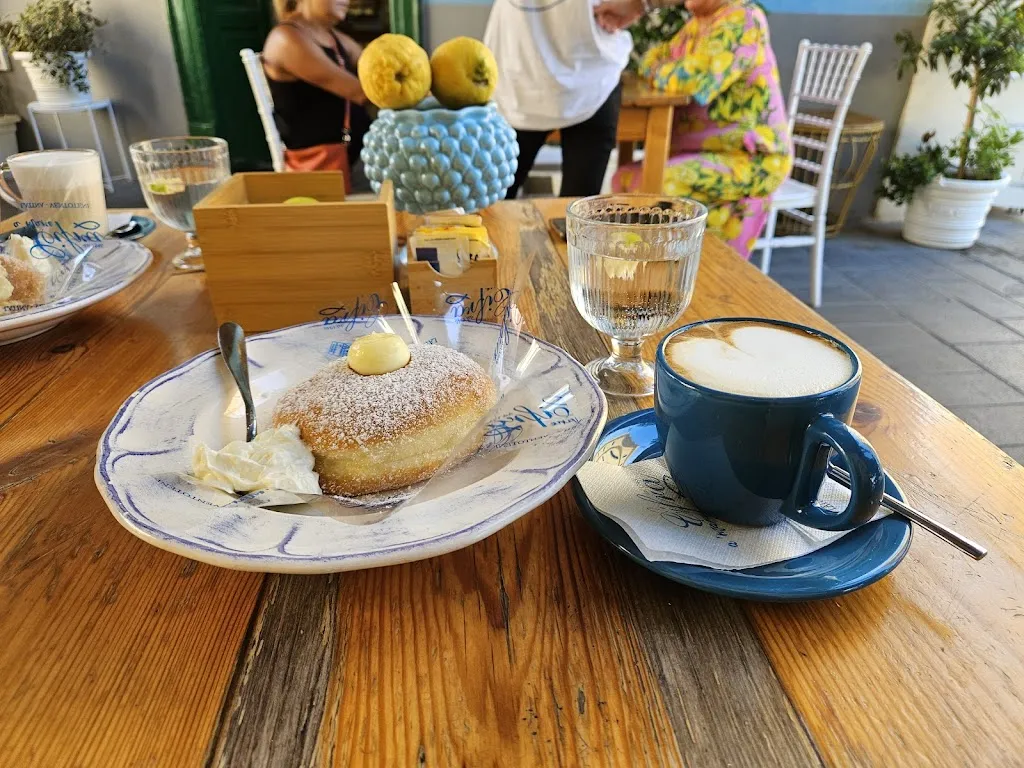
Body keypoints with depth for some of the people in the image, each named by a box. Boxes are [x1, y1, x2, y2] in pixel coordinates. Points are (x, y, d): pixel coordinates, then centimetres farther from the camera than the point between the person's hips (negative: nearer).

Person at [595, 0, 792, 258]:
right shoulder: (699, 22, 14)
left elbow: (692, 80, -27)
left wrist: (658, 71, -6)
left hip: (749, 159, -9)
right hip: (709, 150, 9)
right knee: (624, 178, -4)